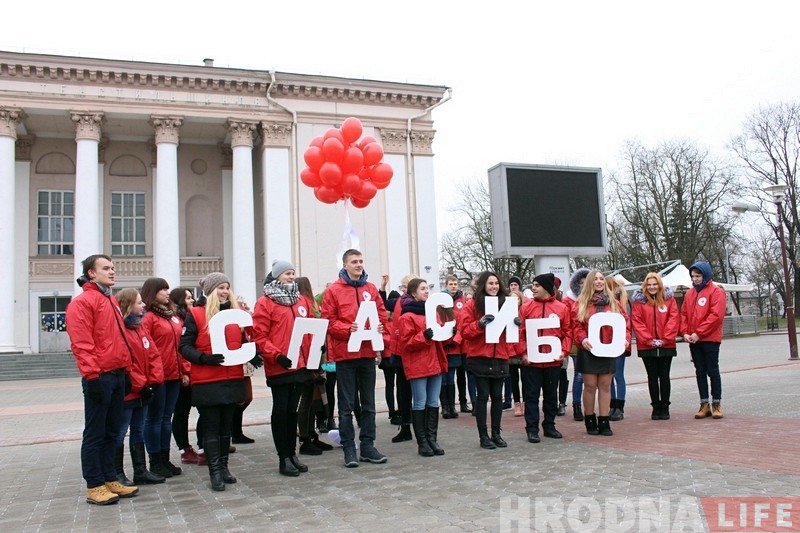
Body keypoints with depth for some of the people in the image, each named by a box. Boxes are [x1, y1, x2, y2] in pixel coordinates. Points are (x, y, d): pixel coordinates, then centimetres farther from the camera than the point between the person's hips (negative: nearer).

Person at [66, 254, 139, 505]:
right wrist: (92, 375, -20)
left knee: (111, 432, 13)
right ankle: (94, 486, 8)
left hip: (118, 375, 9)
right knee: (95, 433, 0)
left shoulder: (112, 301, 18)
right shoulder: (82, 302, -10)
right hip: (100, 377, -9)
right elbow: (81, 344, -17)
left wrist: (127, 369, 16)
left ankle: (110, 480, 22)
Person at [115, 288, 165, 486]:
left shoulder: (140, 328, 13)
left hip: (144, 391, 9)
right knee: (120, 433, 2)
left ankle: (141, 471, 22)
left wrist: (155, 381, -2)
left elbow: (153, 355, 10)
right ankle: (118, 474, 10)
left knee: (139, 431, 15)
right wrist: (140, 385, -17)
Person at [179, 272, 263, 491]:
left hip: (233, 379, 5)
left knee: (226, 426, 13)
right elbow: (185, 346, -8)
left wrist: (251, 356, 0)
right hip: (206, 382, -5)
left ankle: (223, 467, 23)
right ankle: (215, 472, 9)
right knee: (211, 428, 2)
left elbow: (242, 342, 20)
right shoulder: (195, 314, -4)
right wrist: (204, 358, -24)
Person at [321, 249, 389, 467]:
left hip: (368, 353, 4)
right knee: (346, 405, 3)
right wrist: (348, 329, -21)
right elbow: (328, 321, -7)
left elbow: (382, 314, 13)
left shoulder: (371, 289, 9)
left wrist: (380, 326, -7)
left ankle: (368, 446, 20)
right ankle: (349, 448, 11)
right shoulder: (333, 290, -3)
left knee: (368, 403, 11)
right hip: (345, 353, -4)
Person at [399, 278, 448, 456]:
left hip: (435, 363, 7)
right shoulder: (407, 316, -7)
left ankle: (432, 439, 15)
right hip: (417, 366, -7)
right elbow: (406, 343, -12)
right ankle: (422, 442, 4)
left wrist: (449, 333, 5)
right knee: (420, 404, -2)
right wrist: (423, 336, -24)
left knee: (433, 403, 8)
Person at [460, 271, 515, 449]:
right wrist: (480, 324, -24)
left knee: (497, 396, 8)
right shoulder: (473, 305, -4)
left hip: (500, 357, 4)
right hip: (480, 358, -4)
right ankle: (483, 436, 9)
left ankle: (496, 433, 18)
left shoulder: (504, 303, 10)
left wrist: (515, 323, -5)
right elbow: (464, 331, -9)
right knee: (483, 396, 0)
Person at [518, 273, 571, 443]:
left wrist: (564, 350, -9)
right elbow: (520, 332, -1)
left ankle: (549, 426, 26)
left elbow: (567, 332, 3)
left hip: (553, 360, 1)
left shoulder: (562, 308, 1)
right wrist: (523, 352, -10)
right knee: (531, 395, 3)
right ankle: (532, 429, 10)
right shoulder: (526, 307, 0)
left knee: (551, 394, 13)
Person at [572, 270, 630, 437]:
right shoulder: (581, 303, 3)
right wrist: (582, 339, -21)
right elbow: (576, 325, -4)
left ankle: (604, 422, 12)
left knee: (605, 386, 5)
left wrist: (625, 338, -9)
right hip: (588, 350, -2)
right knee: (590, 386, 3)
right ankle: (590, 421, 15)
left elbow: (624, 322, 7)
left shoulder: (614, 302, 9)